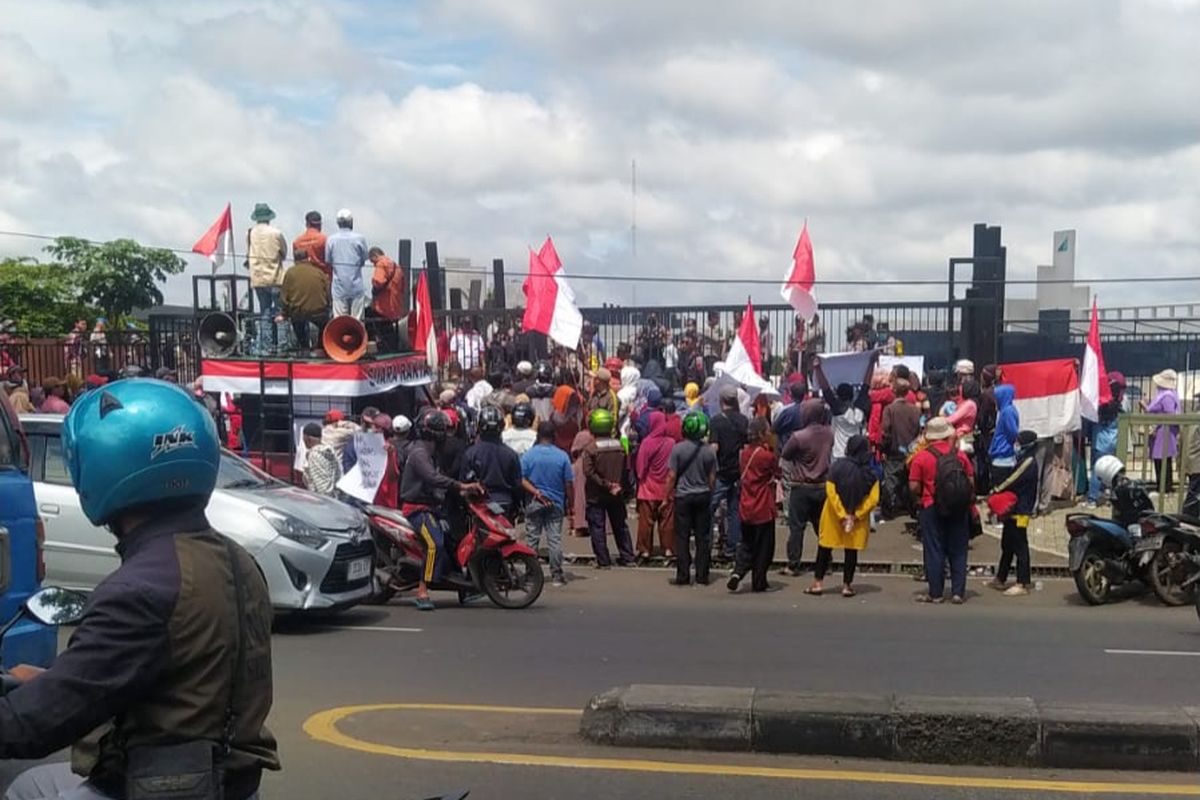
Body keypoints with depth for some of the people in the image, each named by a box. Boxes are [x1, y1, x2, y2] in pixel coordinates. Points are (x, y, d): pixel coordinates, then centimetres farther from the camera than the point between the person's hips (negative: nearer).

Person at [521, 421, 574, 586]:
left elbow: (522, 479, -9)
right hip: (556, 503, 0)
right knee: (555, 539, 2)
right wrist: (570, 504, 7)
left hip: (534, 503, 0)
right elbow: (569, 483, -2)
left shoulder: (528, 455, -2)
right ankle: (556, 575, 3)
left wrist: (536, 492, -9)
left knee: (531, 539, 6)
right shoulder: (562, 456, -3)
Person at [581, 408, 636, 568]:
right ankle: (627, 558, 17)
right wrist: (613, 485, 8)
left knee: (597, 528, 2)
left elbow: (589, 472, -18)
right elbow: (626, 470, 6)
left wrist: (606, 485, -14)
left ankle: (603, 561, 0)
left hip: (596, 495, -4)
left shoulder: (590, 449, -14)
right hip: (616, 495, 4)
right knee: (620, 526, 15)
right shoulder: (620, 446, 0)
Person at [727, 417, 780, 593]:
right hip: (763, 509, -5)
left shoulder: (745, 452, 2)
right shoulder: (767, 455, -16)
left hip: (745, 508, 5)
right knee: (764, 546, 8)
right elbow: (778, 473, -2)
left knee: (746, 544, 17)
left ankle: (738, 572, -3)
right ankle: (758, 583, 13)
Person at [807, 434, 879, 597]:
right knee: (851, 550, 11)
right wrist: (856, 515, -8)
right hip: (858, 516, 1)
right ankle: (847, 585, 13)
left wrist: (842, 515, -11)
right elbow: (873, 498, -10)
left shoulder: (837, 466, -13)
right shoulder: (871, 473, -8)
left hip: (834, 515, -1)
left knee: (824, 548, 11)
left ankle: (818, 582, 12)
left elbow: (831, 492, -15)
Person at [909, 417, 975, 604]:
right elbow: (971, 482, 3)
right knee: (958, 551, 9)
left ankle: (935, 593, 6)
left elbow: (913, 487, -10)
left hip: (932, 509, -2)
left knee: (934, 551, 4)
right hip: (959, 510, 2)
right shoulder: (960, 455, 0)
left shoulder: (921, 457, -8)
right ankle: (958, 592, 8)